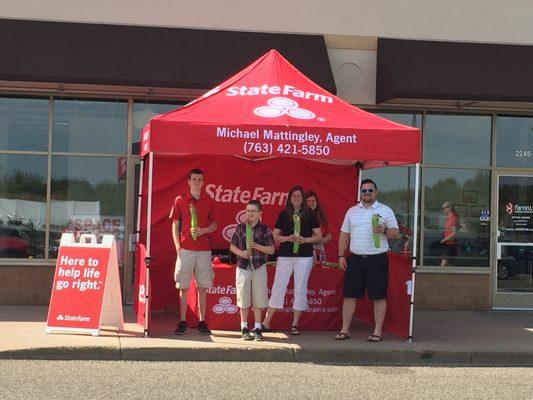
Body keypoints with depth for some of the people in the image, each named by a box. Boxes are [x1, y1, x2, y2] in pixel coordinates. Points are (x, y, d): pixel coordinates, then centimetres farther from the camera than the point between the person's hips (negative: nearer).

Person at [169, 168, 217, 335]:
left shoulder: (209, 201, 9)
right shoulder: (180, 200, 5)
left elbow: (214, 224, 15)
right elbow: (175, 225, 5)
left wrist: (203, 230, -6)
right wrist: (178, 246, -4)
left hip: (204, 250, 1)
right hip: (185, 249, -1)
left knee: (202, 287, 5)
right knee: (183, 287, 0)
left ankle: (202, 322, 11)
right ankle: (182, 322, 5)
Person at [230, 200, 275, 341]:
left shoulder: (265, 229, -2)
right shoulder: (240, 228, 3)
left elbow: (271, 250, -2)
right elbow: (232, 246, 10)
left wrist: (256, 246, -15)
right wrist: (241, 253, -10)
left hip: (259, 268, -1)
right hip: (243, 267, 1)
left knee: (258, 299, 1)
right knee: (243, 298, 6)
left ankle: (257, 328, 10)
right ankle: (244, 328, 15)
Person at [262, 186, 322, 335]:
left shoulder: (309, 215, 5)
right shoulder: (283, 214, 8)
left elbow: (319, 236, 5)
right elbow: (275, 235, 8)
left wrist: (305, 239, -12)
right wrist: (287, 238, -10)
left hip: (304, 256, 0)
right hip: (285, 256, 0)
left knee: (300, 290, 2)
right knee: (277, 288, 0)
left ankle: (295, 325, 10)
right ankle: (266, 322, 5)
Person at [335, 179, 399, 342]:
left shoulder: (385, 211, 4)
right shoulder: (352, 211, 13)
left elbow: (395, 232, 0)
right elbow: (344, 235, 15)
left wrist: (384, 230, -21)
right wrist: (341, 255, 6)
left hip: (377, 259, -3)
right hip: (355, 259, 3)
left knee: (379, 296, -1)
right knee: (349, 295, 3)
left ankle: (378, 331, 6)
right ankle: (345, 330, 10)